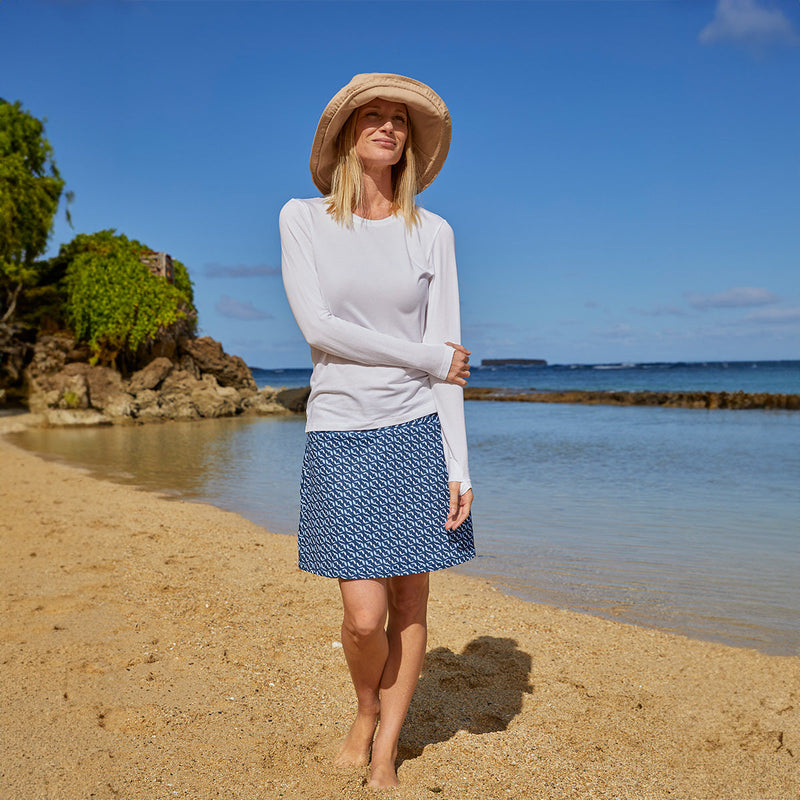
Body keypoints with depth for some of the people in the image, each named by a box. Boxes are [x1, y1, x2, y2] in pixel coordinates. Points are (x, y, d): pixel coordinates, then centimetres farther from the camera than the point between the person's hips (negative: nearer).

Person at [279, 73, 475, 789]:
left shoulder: (432, 233, 5)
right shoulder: (302, 219, 3)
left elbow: (450, 356, 0)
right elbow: (318, 326, -10)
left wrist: (459, 467, -5)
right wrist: (427, 357, -9)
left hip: (418, 432, 2)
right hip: (340, 435, -1)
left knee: (410, 606, 7)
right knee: (365, 615, -4)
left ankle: (386, 751, 28)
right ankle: (366, 712, 30)